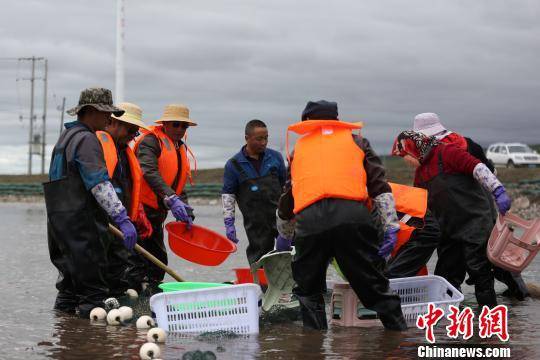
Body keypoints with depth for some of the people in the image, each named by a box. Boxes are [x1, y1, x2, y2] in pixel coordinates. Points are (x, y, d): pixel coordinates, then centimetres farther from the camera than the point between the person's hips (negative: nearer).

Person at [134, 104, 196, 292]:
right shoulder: (150, 141, -10)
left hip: (157, 212, 9)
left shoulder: (181, 148, 17)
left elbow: (178, 184, 17)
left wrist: (186, 211, 0)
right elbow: (149, 172, -26)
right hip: (141, 208, -9)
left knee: (158, 262, 11)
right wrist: (171, 198, -37)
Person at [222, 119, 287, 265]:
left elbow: (286, 185, 16)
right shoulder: (234, 164, 0)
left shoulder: (275, 157, 7)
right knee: (259, 260, 1)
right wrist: (229, 223, -2)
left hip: (280, 216, 2)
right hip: (255, 224, -2)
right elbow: (227, 194, 3)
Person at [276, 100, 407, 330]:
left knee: (308, 290, 16)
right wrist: (391, 227, 9)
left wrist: (286, 236, 53)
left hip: (309, 220, 1)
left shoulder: (299, 148, 31)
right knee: (374, 286, 5)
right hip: (352, 213, -1)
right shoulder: (356, 141, 27)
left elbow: (286, 200, 38)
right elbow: (380, 188, 13)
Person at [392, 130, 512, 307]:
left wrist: (498, 191, -30)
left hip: (474, 221, -8)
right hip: (448, 230, 9)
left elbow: (477, 167, -20)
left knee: (478, 268, -9)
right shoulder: (420, 173, 16)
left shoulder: (446, 153, -10)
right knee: (443, 274, 7)